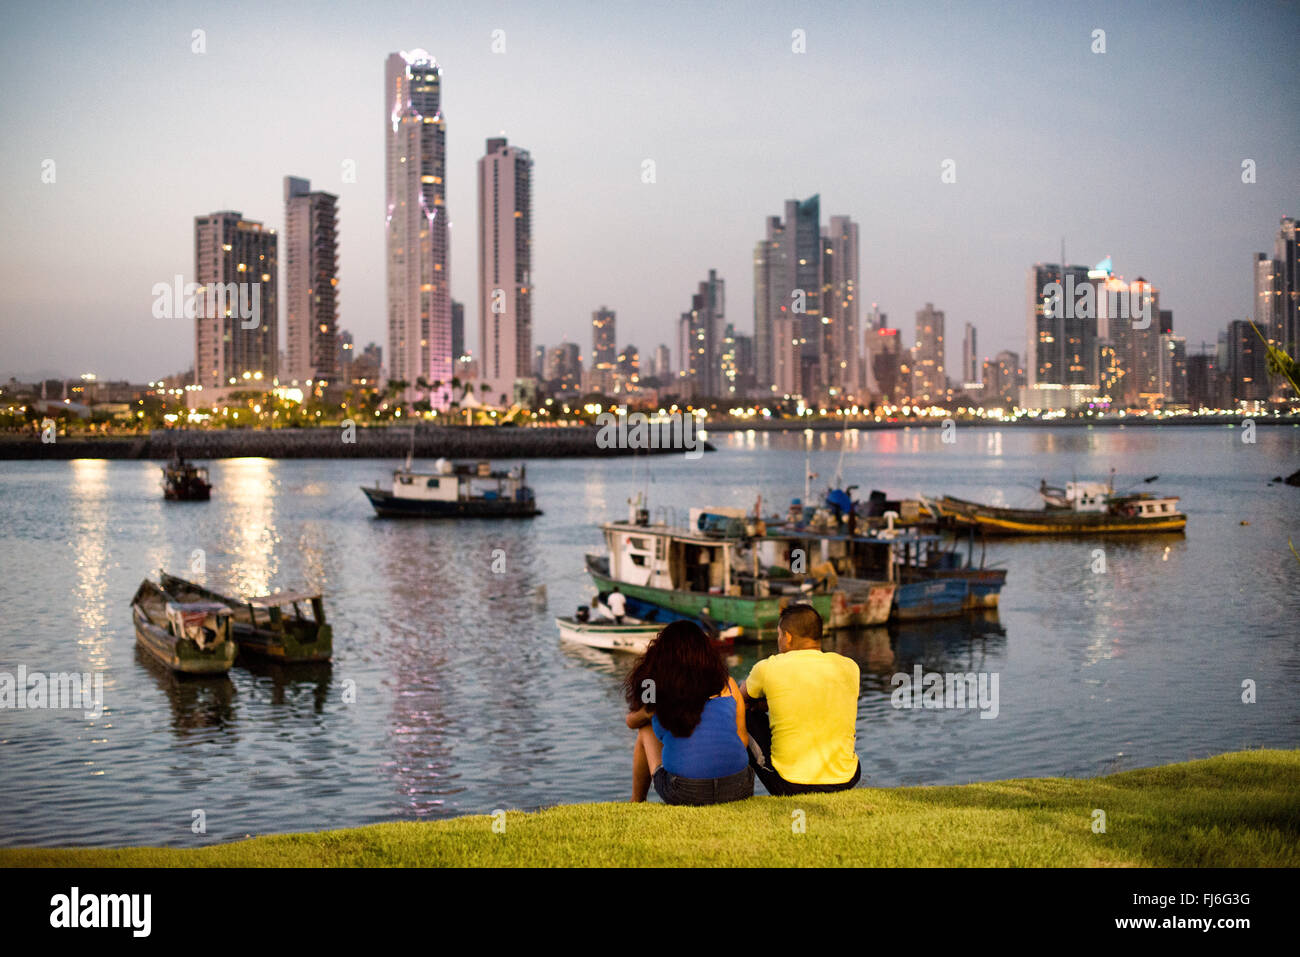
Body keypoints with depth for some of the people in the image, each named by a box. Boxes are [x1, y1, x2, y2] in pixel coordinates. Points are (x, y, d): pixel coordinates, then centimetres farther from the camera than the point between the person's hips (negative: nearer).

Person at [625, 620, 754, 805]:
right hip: (736, 789, 2)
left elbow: (632, 721, 22)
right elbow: (743, 739, 9)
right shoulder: (727, 684, 4)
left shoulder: (658, 689, 1)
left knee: (646, 731, 26)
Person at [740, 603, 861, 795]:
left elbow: (742, 695, 15)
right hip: (845, 781, 3)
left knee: (748, 715, 18)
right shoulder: (849, 667, 2)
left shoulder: (769, 668, -7)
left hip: (790, 786, -3)